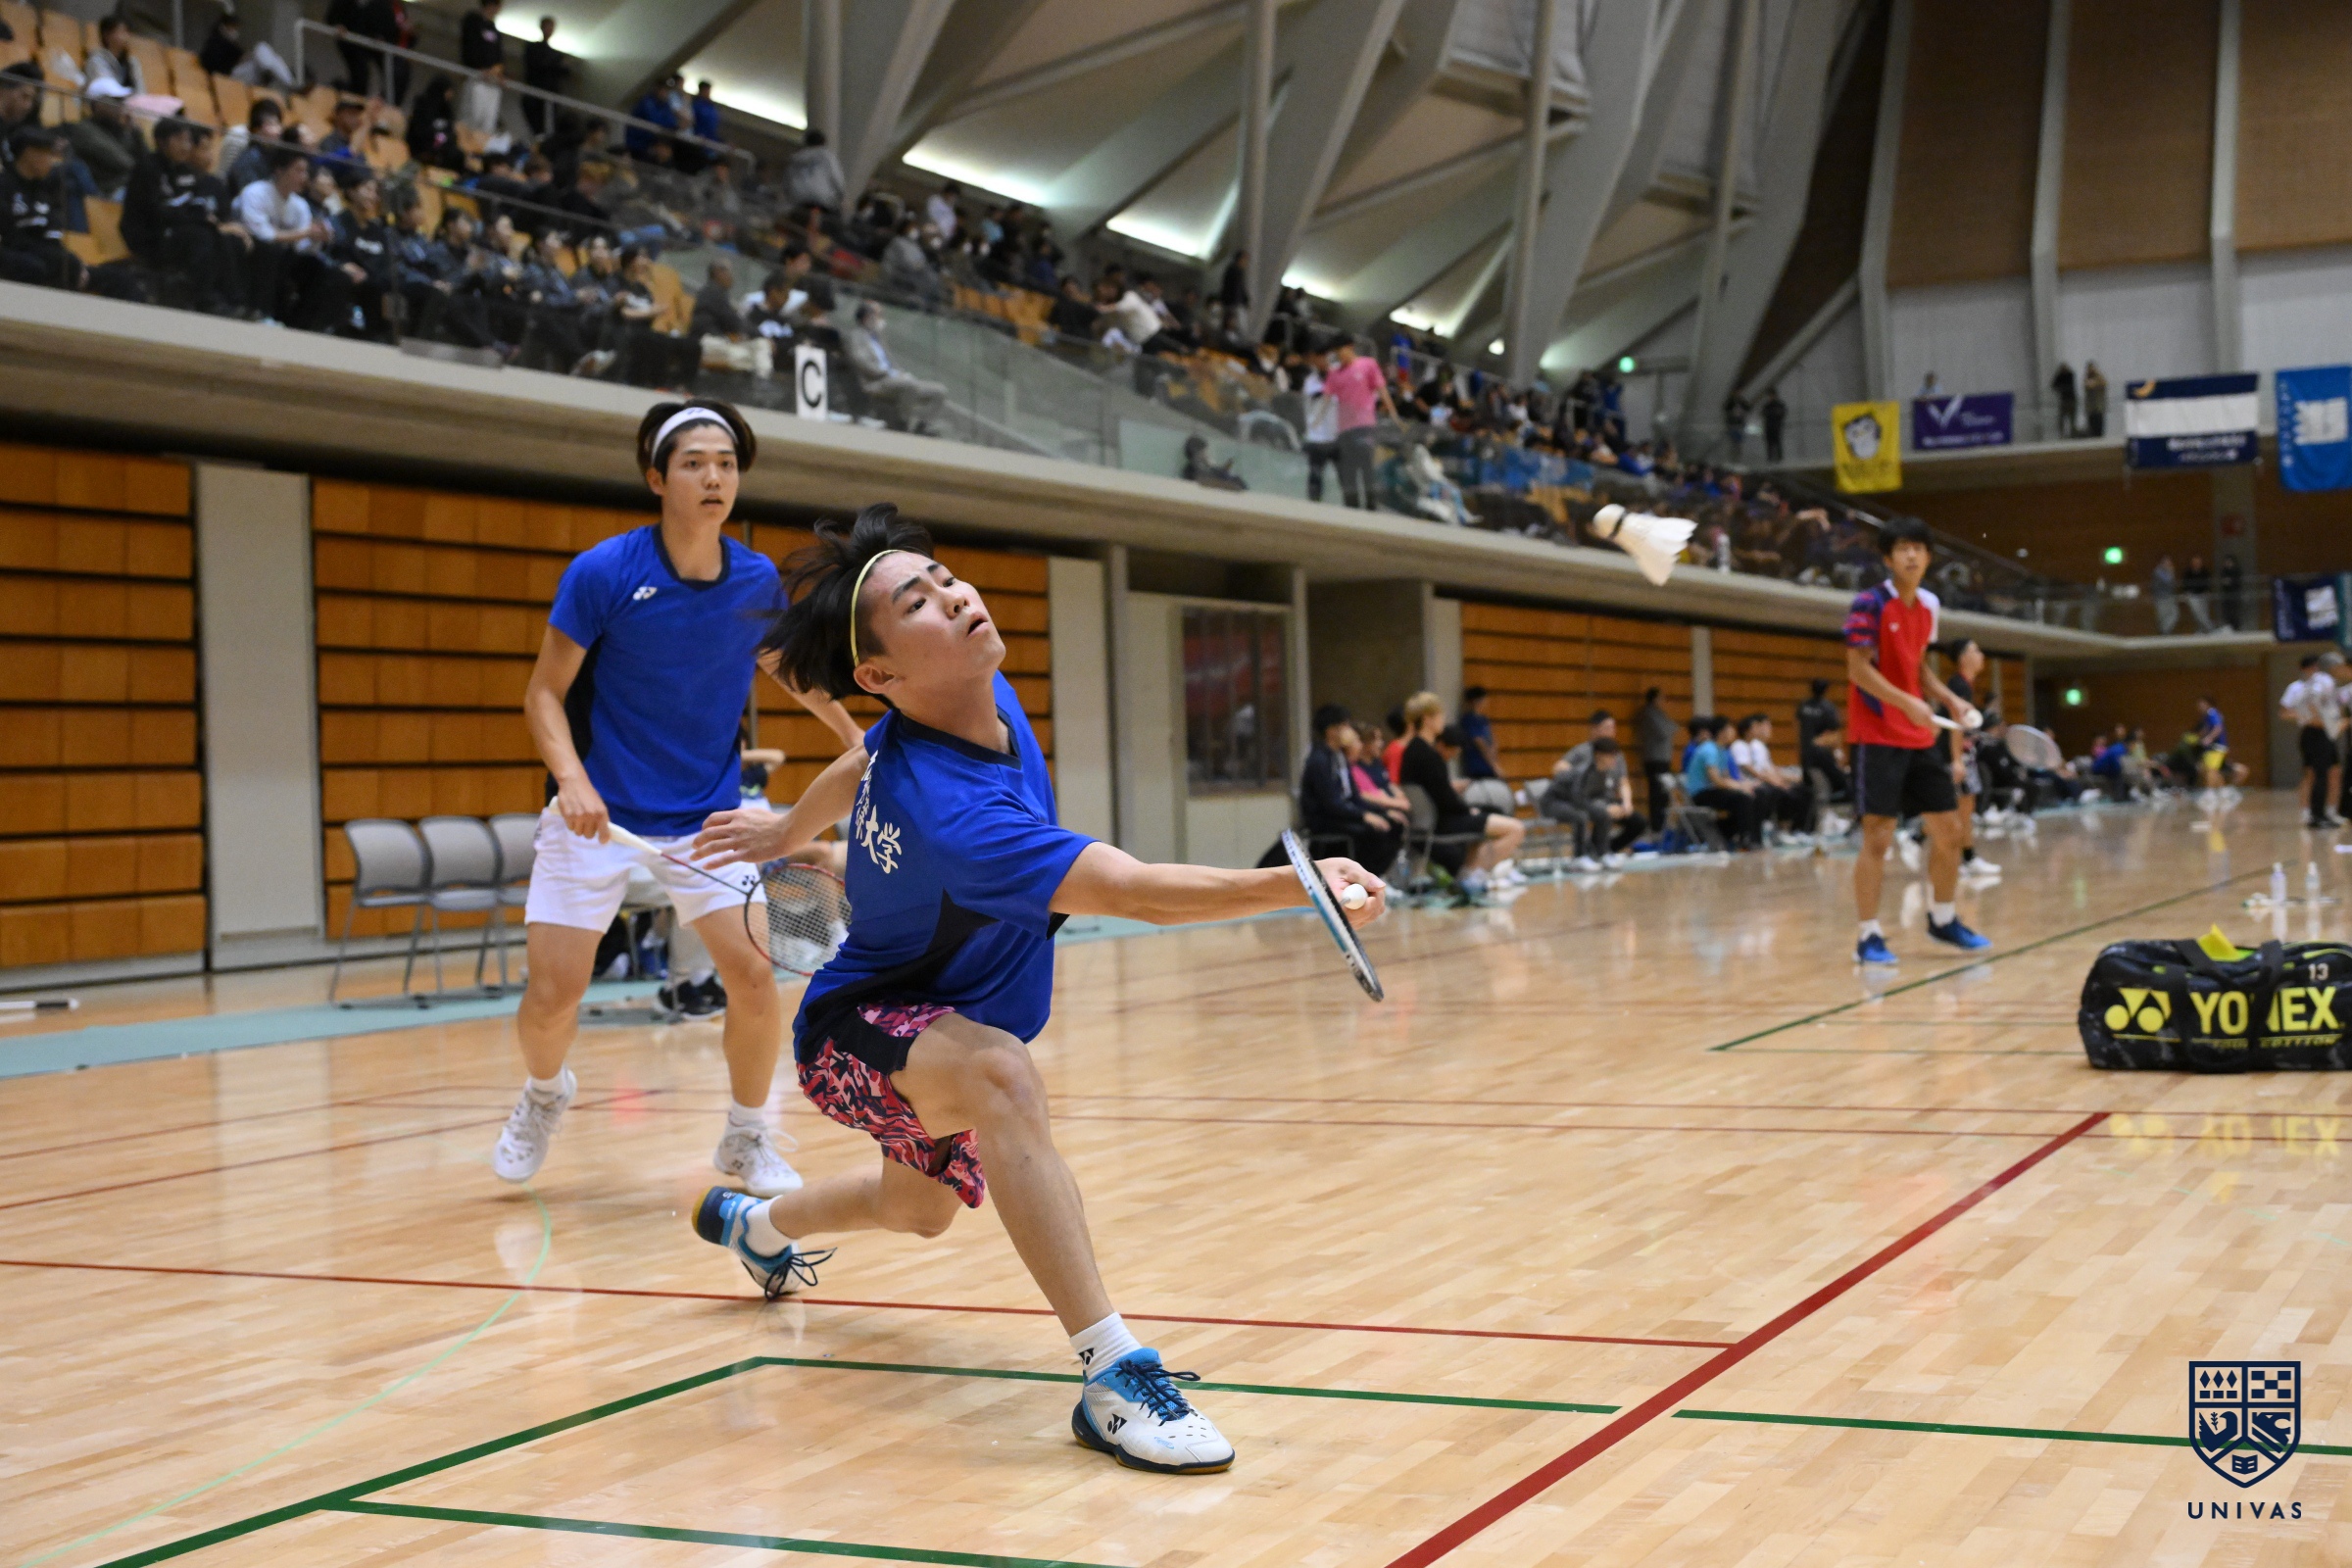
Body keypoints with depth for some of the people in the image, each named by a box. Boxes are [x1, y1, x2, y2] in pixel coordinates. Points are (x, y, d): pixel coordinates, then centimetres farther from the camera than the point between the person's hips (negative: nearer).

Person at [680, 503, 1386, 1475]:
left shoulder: (985, 695, -12)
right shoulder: (941, 809, -40)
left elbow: (860, 765, 9)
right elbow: (1133, 891, -47)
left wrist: (787, 830, 27)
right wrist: (1295, 884, -58)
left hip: (945, 1032, 9)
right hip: (858, 1033, -9)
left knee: (924, 1206, 32)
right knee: (1000, 1072, -41)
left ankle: (753, 1224, 64)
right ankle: (1113, 1377, -43)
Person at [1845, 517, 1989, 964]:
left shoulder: (1927, 606, 11)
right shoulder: (1869, 604, -11)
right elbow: (1859, 670, -17)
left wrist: (1950, 699, 6)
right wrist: (1907, 703, -26)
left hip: (1918, 738, 7)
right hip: (1878, 737, -7)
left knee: (1948, 830, 10)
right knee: (1878, 836, -8)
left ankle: (1942, 920, 28)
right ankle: (1869, 936, -1)